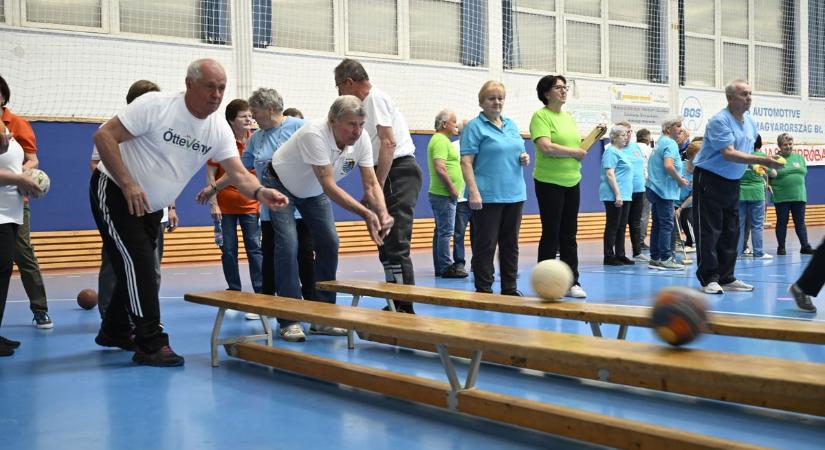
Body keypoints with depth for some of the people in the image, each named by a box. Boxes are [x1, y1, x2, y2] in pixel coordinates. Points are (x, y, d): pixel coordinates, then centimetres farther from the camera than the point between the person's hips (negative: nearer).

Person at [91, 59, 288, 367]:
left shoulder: (219, 130, -6)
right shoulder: (156, 105, -22)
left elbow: (238, 173, -13)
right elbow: (104, 136, -23)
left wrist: (260, 192, -35)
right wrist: (128, 184, -29)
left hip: (150, 206, 7)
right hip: (114, 191, -7)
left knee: (139, 266, 15)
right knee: (138, 263, -15)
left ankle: (115, 331, 35)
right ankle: (151, 344, -10)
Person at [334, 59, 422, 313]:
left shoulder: (376, 99, -9)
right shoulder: (368, 102, 21)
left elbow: (388, 143, -19)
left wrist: (378, 185, -19)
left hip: (397, 172, -11)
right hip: (391, 175, 11)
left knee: (395, 244, -13)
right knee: (387, 242, 14)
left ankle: (405, 309, -12)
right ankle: (395, 306, 20)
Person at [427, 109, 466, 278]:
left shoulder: (442, 140, 20)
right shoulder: (440, 141, -14)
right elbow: (440, 168, -24)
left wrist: (452, 189, 19)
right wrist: (452, 189, -18)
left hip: (442, 194, 11)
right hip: (444, 194, -11)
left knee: (440, 231, 12)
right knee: (446, 231, -9)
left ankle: (439, 268, 17)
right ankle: (446, 267, -7)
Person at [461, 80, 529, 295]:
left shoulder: (511, 125, 15)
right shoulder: (474, 127, -5)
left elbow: (518, 152, 25)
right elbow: (466, 162, -11)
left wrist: (524, 158, 0)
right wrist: (473, 192, -21)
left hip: (514, 194, 7)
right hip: (487, 196, -6)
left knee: (510, 244, 11)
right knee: (486, 245, -2)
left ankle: (510, 289, 20)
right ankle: (483, 290, 6)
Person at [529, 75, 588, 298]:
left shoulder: (568, 117, 14)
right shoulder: (541, 116, -9)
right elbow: (546, 147, -23)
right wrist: (574, 152, -13)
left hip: (572, 181, 7)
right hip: (549, 182, -7)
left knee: (569, 235, 9)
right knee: (551, 234, -1)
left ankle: (571, 282, 16)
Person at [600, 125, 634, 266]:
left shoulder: (622, 151, 18)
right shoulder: (611, 151, -10)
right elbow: (609, 174, -18)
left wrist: (624, 194, 20)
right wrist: (618, 194, -22)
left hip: (625, 195, 9)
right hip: (614, 196, -9)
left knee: (622, 226, 10)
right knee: (612, 226, -5)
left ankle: (620, 255, 16)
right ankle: (609, 257, 0)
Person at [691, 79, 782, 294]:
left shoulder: (750, 122, 9)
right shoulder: (719, 121, -18)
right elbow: (729, 154, -26)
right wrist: (762, 160, -30)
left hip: (732, 182, 8)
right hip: (709, 180, -8)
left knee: (731, 232, 9)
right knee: (709, 231, -6)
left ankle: (726, 278, 16)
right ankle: (709, 279, -2)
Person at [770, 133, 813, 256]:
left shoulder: (799, 157, 11)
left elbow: (804, 172, 16)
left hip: (799, 195, 3)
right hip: (781, 197, -3)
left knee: (800, 222, 6)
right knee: (782, 222, 5)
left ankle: (805, 246, 8)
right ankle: (781, 247, 13)